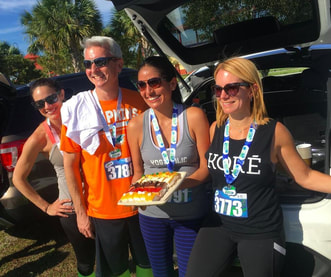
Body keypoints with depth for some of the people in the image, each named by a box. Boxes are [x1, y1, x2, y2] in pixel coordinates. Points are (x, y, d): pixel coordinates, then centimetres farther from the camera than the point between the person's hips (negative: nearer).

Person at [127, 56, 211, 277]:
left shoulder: (194, 117, -12)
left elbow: (206, 167, -8)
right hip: (152, 214, 2)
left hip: (191, 214, -2)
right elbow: (138, 172, 5)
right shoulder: (136, 125, -5)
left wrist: (180, 183, -25)